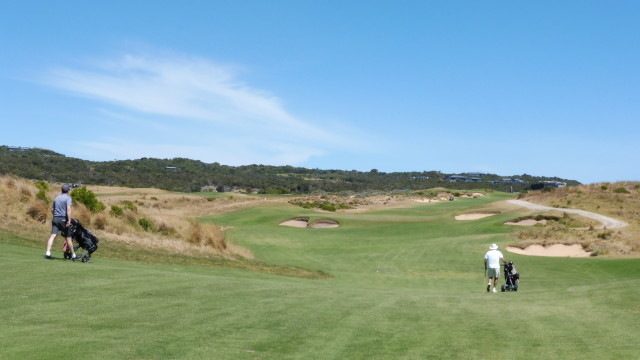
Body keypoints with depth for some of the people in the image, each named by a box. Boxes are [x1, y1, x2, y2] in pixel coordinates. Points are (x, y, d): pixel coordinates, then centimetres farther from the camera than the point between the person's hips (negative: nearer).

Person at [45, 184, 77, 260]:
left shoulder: (56, 198, 16)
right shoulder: (68, 198, -4)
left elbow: (52, 210, 21)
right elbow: (68, 209, -17)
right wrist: (69, 220, -22)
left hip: (55, 219, 5)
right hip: (63, 219, -5)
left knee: (53, 236, -5)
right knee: (68, 238, 5)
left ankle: (48, 253, -21)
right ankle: (73, 255, 16)